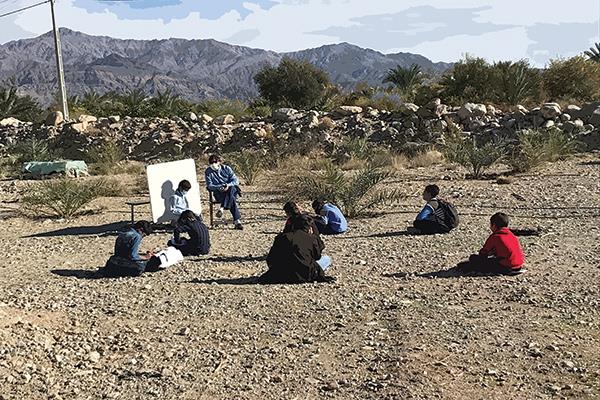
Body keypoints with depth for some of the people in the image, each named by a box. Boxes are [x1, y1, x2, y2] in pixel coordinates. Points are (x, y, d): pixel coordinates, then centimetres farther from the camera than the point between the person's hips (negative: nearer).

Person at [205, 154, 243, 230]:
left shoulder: (226, 168, 5)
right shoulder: (208, 172, 4)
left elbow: (236, 180, 0)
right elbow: (209, 185, -3)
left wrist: (228, 185, -21)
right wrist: (219, 187, -22)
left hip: (231, 189, 2)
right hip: (218, 193, -2)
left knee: (232, 188, -38)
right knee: (232, 199, -34)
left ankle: (221, 208, -43)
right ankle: (237, 221, -41)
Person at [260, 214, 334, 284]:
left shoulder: (282, 236, 10)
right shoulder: (311, 238, 4)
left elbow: (269, 260, 8)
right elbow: (317, 256, 19)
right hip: (304, 275, -2)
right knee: (327, 259, 18)